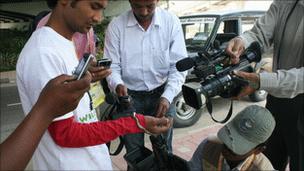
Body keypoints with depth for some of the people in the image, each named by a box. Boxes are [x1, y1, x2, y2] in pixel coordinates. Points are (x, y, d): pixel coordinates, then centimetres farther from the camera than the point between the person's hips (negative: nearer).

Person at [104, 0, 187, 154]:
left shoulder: (171, 22, -6)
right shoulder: (116, 26, -8)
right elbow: (112, 65, -4)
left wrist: (167, 96, -18)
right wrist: (117, 84, -26)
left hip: (162, 95, 1)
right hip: (130, 97, 0)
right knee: (134, 152, 14)